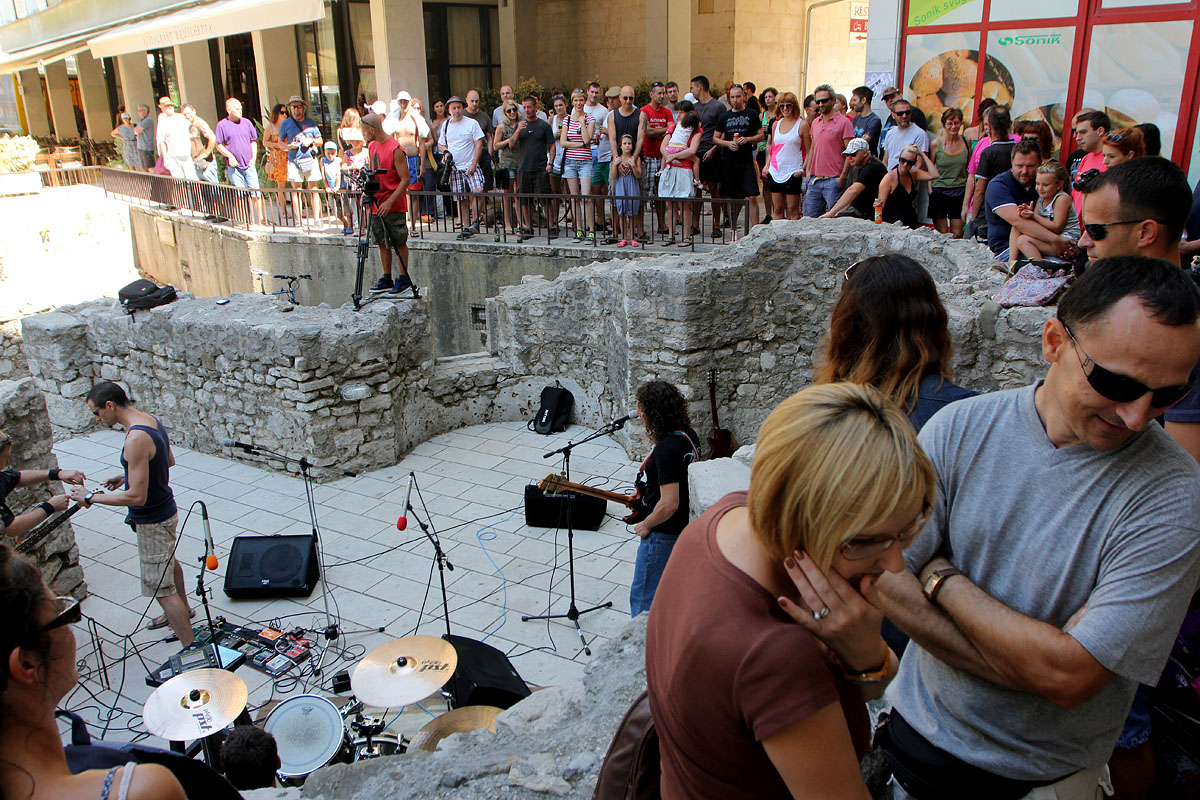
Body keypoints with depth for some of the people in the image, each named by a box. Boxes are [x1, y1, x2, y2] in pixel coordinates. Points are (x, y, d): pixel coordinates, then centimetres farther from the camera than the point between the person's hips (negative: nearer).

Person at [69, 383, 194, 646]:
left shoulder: (136, 439, -31)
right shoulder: (151, 420, -1)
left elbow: (137, 497, -30)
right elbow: (169, 461, 15)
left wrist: (90, 497, -20)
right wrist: (128, 476, 11)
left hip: (152, 523, -10)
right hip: (166, 510, 10)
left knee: (160, 587, -3)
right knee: (168, 562, 32)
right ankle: (182, 610, 56)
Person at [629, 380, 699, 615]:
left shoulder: (665, 450, -29)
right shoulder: (689, 435, -1)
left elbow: (669, 504, -31)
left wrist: (646, 524, -13)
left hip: (663, 533, -10)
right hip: (686, 524, 10)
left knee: (643, 598, 4)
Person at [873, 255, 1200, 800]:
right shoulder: (960, 429, -13)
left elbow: (1069, 676, -25)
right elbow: (884, 578, -17)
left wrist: (941, 577, -18)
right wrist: (1037, 664, -23)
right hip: (921, 729, 3)